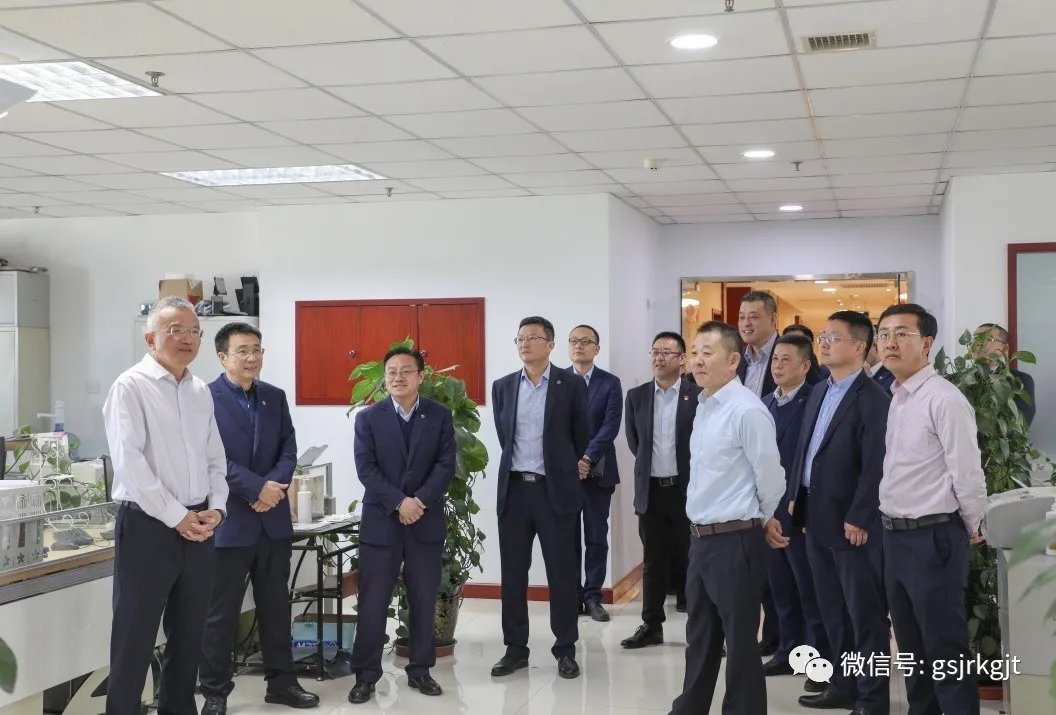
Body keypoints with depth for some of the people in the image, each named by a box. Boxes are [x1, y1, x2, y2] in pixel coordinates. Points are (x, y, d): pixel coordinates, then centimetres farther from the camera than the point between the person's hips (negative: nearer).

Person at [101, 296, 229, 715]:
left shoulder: (201, 392, 11)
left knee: (189, 635, 15)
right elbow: (129, 462, -16)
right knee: (134, 639, 0)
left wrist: (215, 508, -2)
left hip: (199, 527, 6)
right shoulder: (131, 386, -8)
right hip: (148, 525, -6)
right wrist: (176, 517, -16)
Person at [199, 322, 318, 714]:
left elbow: (289, 448, 7)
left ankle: (281, 681, 25)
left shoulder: (275, 397, 10)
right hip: (229, 519, -5)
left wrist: (276, 485, -12)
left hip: (274, 518, 5)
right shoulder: (205, 397, -8)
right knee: (221, 611, 5)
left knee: (276, 605, 13)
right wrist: (257, 488, -19)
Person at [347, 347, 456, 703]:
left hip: (427, 521, 1)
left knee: (424, 600, 8)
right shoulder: (368, 418, 0)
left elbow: (446, 465, -4)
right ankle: (366, 674, 9)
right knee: (372, 601, 0)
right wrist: (399, 502, -17)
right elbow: (366, 468, -7)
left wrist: (419, 501, -16)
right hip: (381, 521, -1)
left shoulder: (440, 416, 3)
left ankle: (420, 670, 19)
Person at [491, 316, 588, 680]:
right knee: (513, 572, 7)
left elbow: (580, 437, 5)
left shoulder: (572, 385, -2)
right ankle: (515, 648, 16)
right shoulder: (503, 386, 7)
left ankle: (565, 649, 13)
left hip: (555, 489, -3)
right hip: (514, 488, 3)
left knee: (561, 571, 3)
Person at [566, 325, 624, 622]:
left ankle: (593, 597, 12)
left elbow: (610, 426, -7)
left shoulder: (610, 383, 3)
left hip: (598, 471, 0)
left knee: (596, 538, 4)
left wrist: (587, 459, -18)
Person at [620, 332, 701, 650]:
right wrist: (650, 463, 12)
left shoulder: (698, 396, -6)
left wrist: (692, 477, 2)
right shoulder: (637, 396, 5)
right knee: (653, 562, 10)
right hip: (651, 490, 3)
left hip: (686, 489, -3)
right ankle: (651, 626, 18)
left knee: (690, 560, 4)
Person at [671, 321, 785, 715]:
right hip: (700, 537, 9)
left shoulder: (747, 410, -17)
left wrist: (760, 521, 1)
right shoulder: (703, 406, 10)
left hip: (734, 540, -9)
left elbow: (771, 478, -14)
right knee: (699, 636, 20)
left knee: (740, 641, 4)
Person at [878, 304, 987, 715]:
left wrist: (972, 530, -4)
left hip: (933, 538, -8)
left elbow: (967, 473, -16)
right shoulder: (896, 399, 10)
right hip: (894, 537, 9)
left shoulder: (944, 399, -16)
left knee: (946, 650, 0)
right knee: (912, 646, 19)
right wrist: (891, 530, 15)